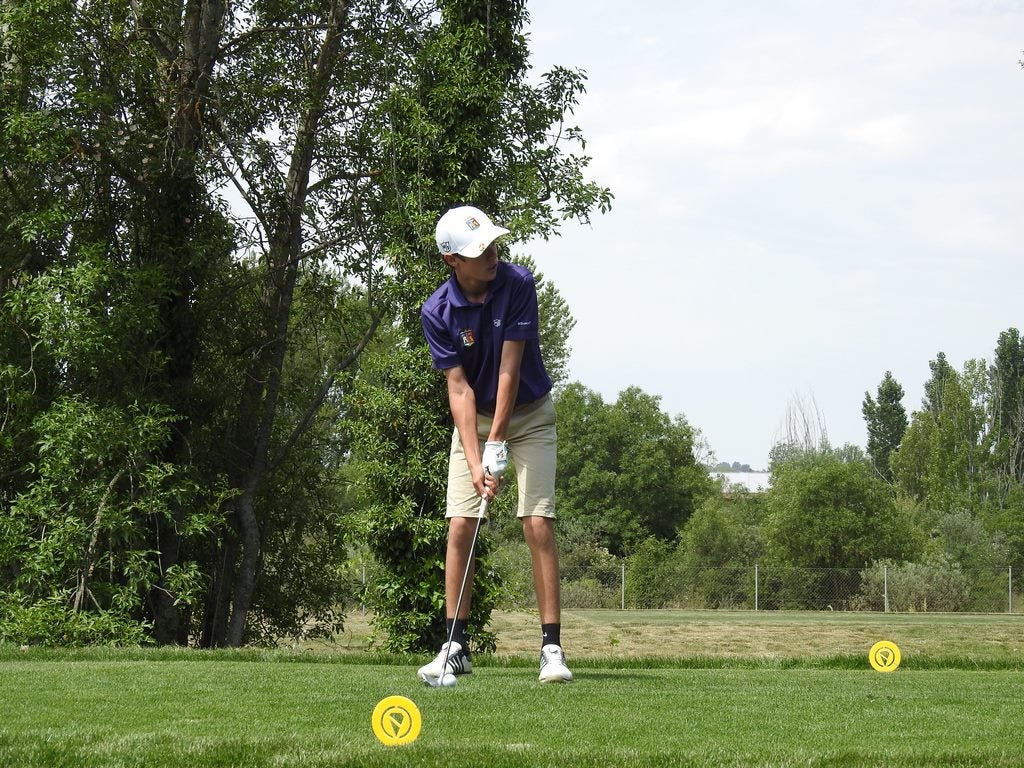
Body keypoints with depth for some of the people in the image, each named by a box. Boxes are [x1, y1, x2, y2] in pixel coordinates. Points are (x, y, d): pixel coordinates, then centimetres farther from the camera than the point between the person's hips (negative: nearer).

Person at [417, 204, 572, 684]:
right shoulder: (437, 312, -15)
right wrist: (475, 462, -26)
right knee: (460, 526, -7)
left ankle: (551, 648, -11)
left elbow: (510, 366, -21)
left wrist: (497, 442, -23)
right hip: (473, 420, 2)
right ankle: (456, 646, 1)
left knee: (538, 525, -12)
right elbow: (458, 387, -17)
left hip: (528, 415, -2)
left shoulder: (518, 285, -19)